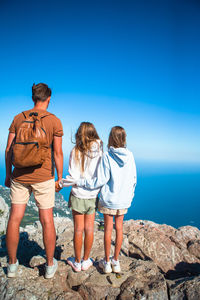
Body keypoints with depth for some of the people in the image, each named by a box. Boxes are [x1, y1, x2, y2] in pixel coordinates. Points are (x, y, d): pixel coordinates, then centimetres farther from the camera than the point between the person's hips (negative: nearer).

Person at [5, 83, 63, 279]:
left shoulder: (18, 118, 4)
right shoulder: (54, 121, -5)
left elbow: (8, 149, 4)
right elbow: (57, 153, -6)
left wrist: (8, 174, 14)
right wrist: (60, 178, 3)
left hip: (19, 175, 3)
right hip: (43, 176, -3)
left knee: (14, 219, 12)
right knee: (47, 221, 8)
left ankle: (12, 265, 26)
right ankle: (50, 265, 22)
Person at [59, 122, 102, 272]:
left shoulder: (76, 151, -12)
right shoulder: (99, 150, -6)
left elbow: (74, 178, -14)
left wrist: (61, 183, 2)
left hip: (78, 195, -2)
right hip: (93, 195, 2)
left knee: (78, 229, 10)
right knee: (89, 229, 13)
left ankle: (77, 262, 26)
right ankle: (86, 261, 28)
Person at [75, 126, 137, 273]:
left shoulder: (107, 156, -16)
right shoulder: (130, 155, -4)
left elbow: (100, 180, -17)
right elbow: (133, 179, 3)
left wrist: (78, 182, -12)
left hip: (109, 199, -3)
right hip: (124, 199, 3)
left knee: (108, 228, 10)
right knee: (119, 228, 14)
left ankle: (106, 262, 24)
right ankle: (115, 261, 27)